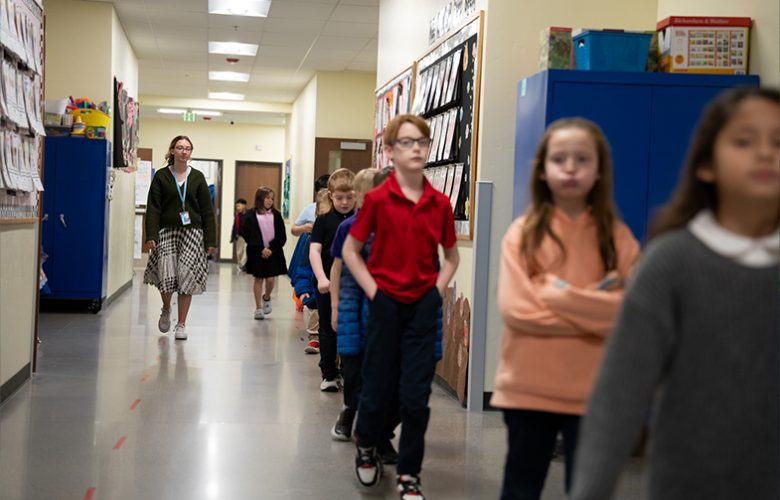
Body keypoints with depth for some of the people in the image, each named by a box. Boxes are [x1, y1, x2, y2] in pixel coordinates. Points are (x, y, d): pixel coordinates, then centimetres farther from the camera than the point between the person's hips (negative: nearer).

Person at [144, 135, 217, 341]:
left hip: (192, 232, 1)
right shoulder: (161, 176, 4)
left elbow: (207, 210, 6)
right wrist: (151, 235, -11)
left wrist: (210, 240, 1)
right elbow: (153, 208, 1)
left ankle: (181, 324, 7)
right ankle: (166, 309, 21)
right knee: (166, 275, -11)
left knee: (187, 277, -5)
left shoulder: (197, 177, 7)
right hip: (167, 231, -1)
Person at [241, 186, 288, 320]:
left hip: (273, 252, 1)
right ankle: (258, 308, 13)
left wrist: (271, 249, -11)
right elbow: (247, 235, -6)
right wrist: (261, 249, -12)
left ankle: (266, 297, 30)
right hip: (257, 252, -1)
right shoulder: (251, 215, -3)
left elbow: (282, 236, 1)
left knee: (270, 279, -2)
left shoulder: (276, 215, 3)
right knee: (258, 279, 4)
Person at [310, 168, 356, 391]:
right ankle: (329, 374, 17)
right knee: (328, 331, 8)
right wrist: (321, 278, -21)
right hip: (328, 286, -1)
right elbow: (314, 250, -8)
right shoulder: (324, 221, -1)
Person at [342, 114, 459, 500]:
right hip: (385, 303, -2)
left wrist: (437, 290, 0)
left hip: (424, 305, 2)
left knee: (416, 395, 2)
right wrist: (373, 291, -6)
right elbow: (350, 251, 0)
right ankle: (366, 448, 38)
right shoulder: (377, 199, -8)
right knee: (378, 389, 9)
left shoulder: (440, 203, -1)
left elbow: (451, 256, 13)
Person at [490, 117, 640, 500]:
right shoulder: (523, 232, -2)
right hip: (527, 388, 0)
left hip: (592, 392, 1)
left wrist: (559, 295, -14)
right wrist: (594, 308, -13)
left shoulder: (617, 237, 1)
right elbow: (515, 309, -13)